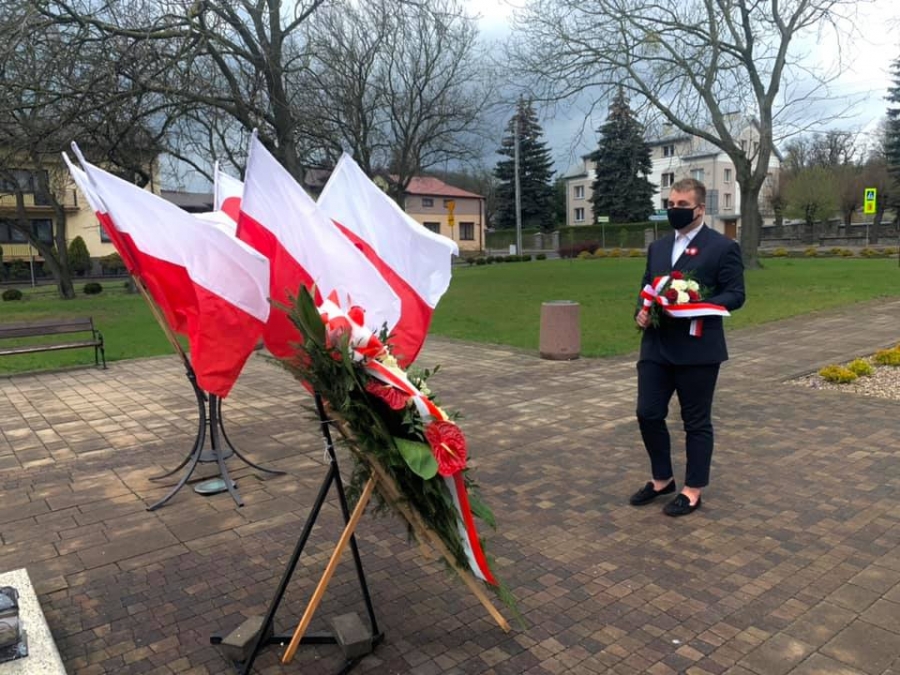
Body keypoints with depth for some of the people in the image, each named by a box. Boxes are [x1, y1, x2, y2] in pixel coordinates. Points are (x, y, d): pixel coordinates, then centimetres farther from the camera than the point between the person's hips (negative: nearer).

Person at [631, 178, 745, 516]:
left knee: (696, 421, 6)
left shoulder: (723, 247, -3)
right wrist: (641, 311, -2)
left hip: (697, 349, -5)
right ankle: (662, 479, 27)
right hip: (655, 346, 6)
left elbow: (735, 294, -7)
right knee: (648, 413, 6)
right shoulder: (657, 247, 16)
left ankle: (692, 491, 21)